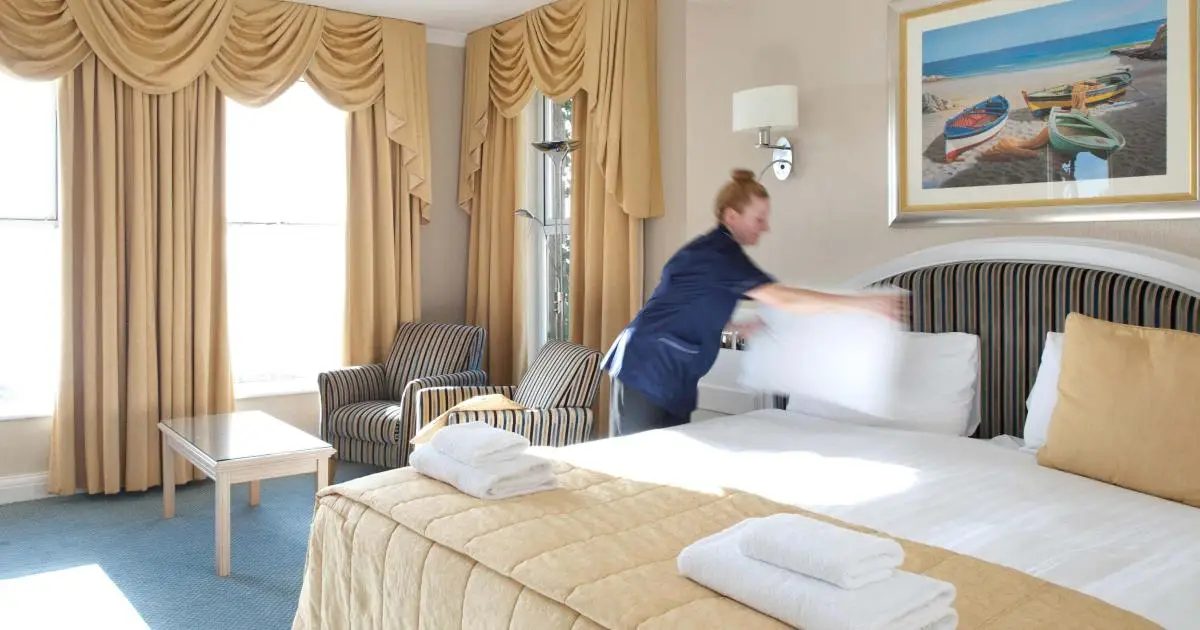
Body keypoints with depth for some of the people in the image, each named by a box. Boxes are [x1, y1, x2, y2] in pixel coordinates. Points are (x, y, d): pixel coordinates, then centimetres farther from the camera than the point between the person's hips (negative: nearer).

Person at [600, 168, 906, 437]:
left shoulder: (714, 249, 11)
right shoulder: (719, 254, -19)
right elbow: (784, 299, -28)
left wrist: (739, 327, 11)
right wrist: (866, 302, -27)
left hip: (669, 371, 10)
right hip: (648, 366, -10)